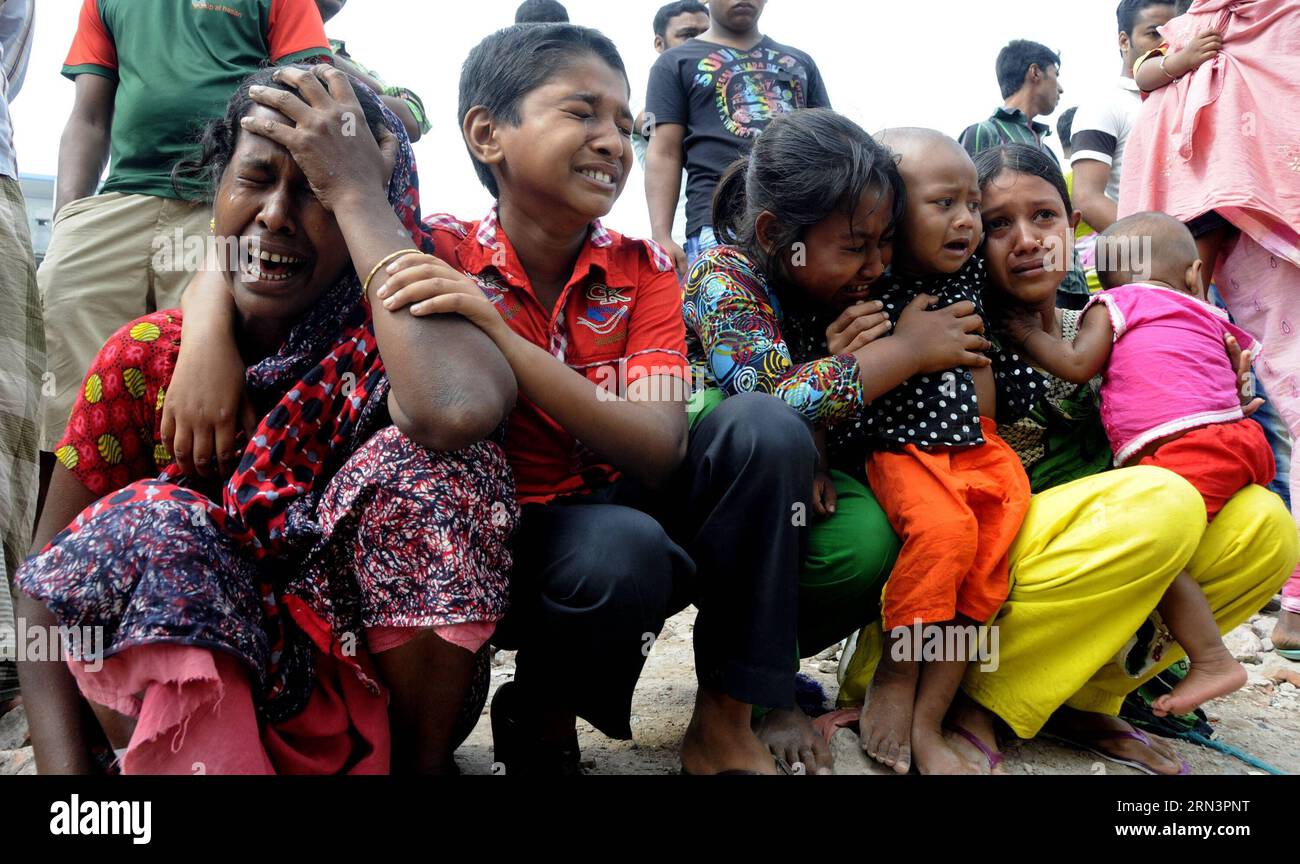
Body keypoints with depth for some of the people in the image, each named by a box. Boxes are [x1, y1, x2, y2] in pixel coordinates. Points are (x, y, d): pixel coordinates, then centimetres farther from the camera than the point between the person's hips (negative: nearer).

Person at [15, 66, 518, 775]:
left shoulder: (389, 337, -14)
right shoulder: (148, 356, -6)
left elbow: (459, 410, -41)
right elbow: (47, 572, -7)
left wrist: (358, 194, -30)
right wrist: (64, 768, -22)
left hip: (378, 691, -1)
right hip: (187, 698, 1)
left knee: (419, 462, -26)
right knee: (144, 523, -26)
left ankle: (423, 763, -7)